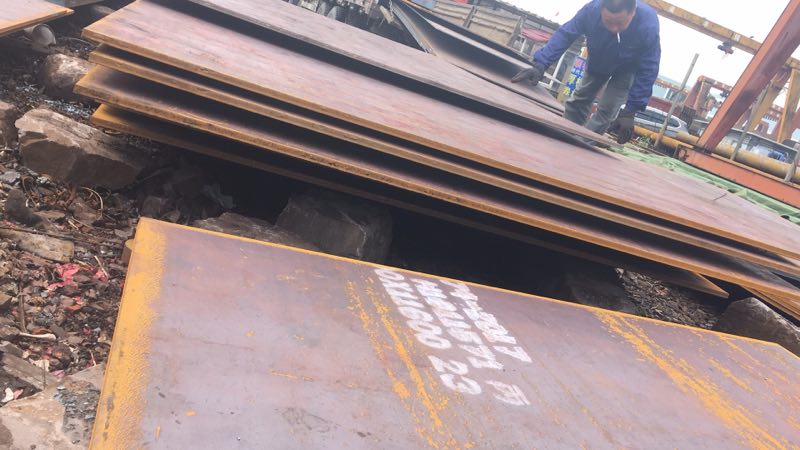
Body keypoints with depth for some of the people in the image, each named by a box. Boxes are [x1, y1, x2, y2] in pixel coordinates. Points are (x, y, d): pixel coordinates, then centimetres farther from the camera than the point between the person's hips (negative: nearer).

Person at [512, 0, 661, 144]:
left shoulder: (648, 26, -40)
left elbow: (647, 71, -34)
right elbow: (564, 35, -32)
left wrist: (630, 111, -37)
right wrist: (540, 65, -46)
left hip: (626, 70, -3)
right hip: (597, 63, 3)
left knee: (606, 111, -12)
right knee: (579, 100, 11)